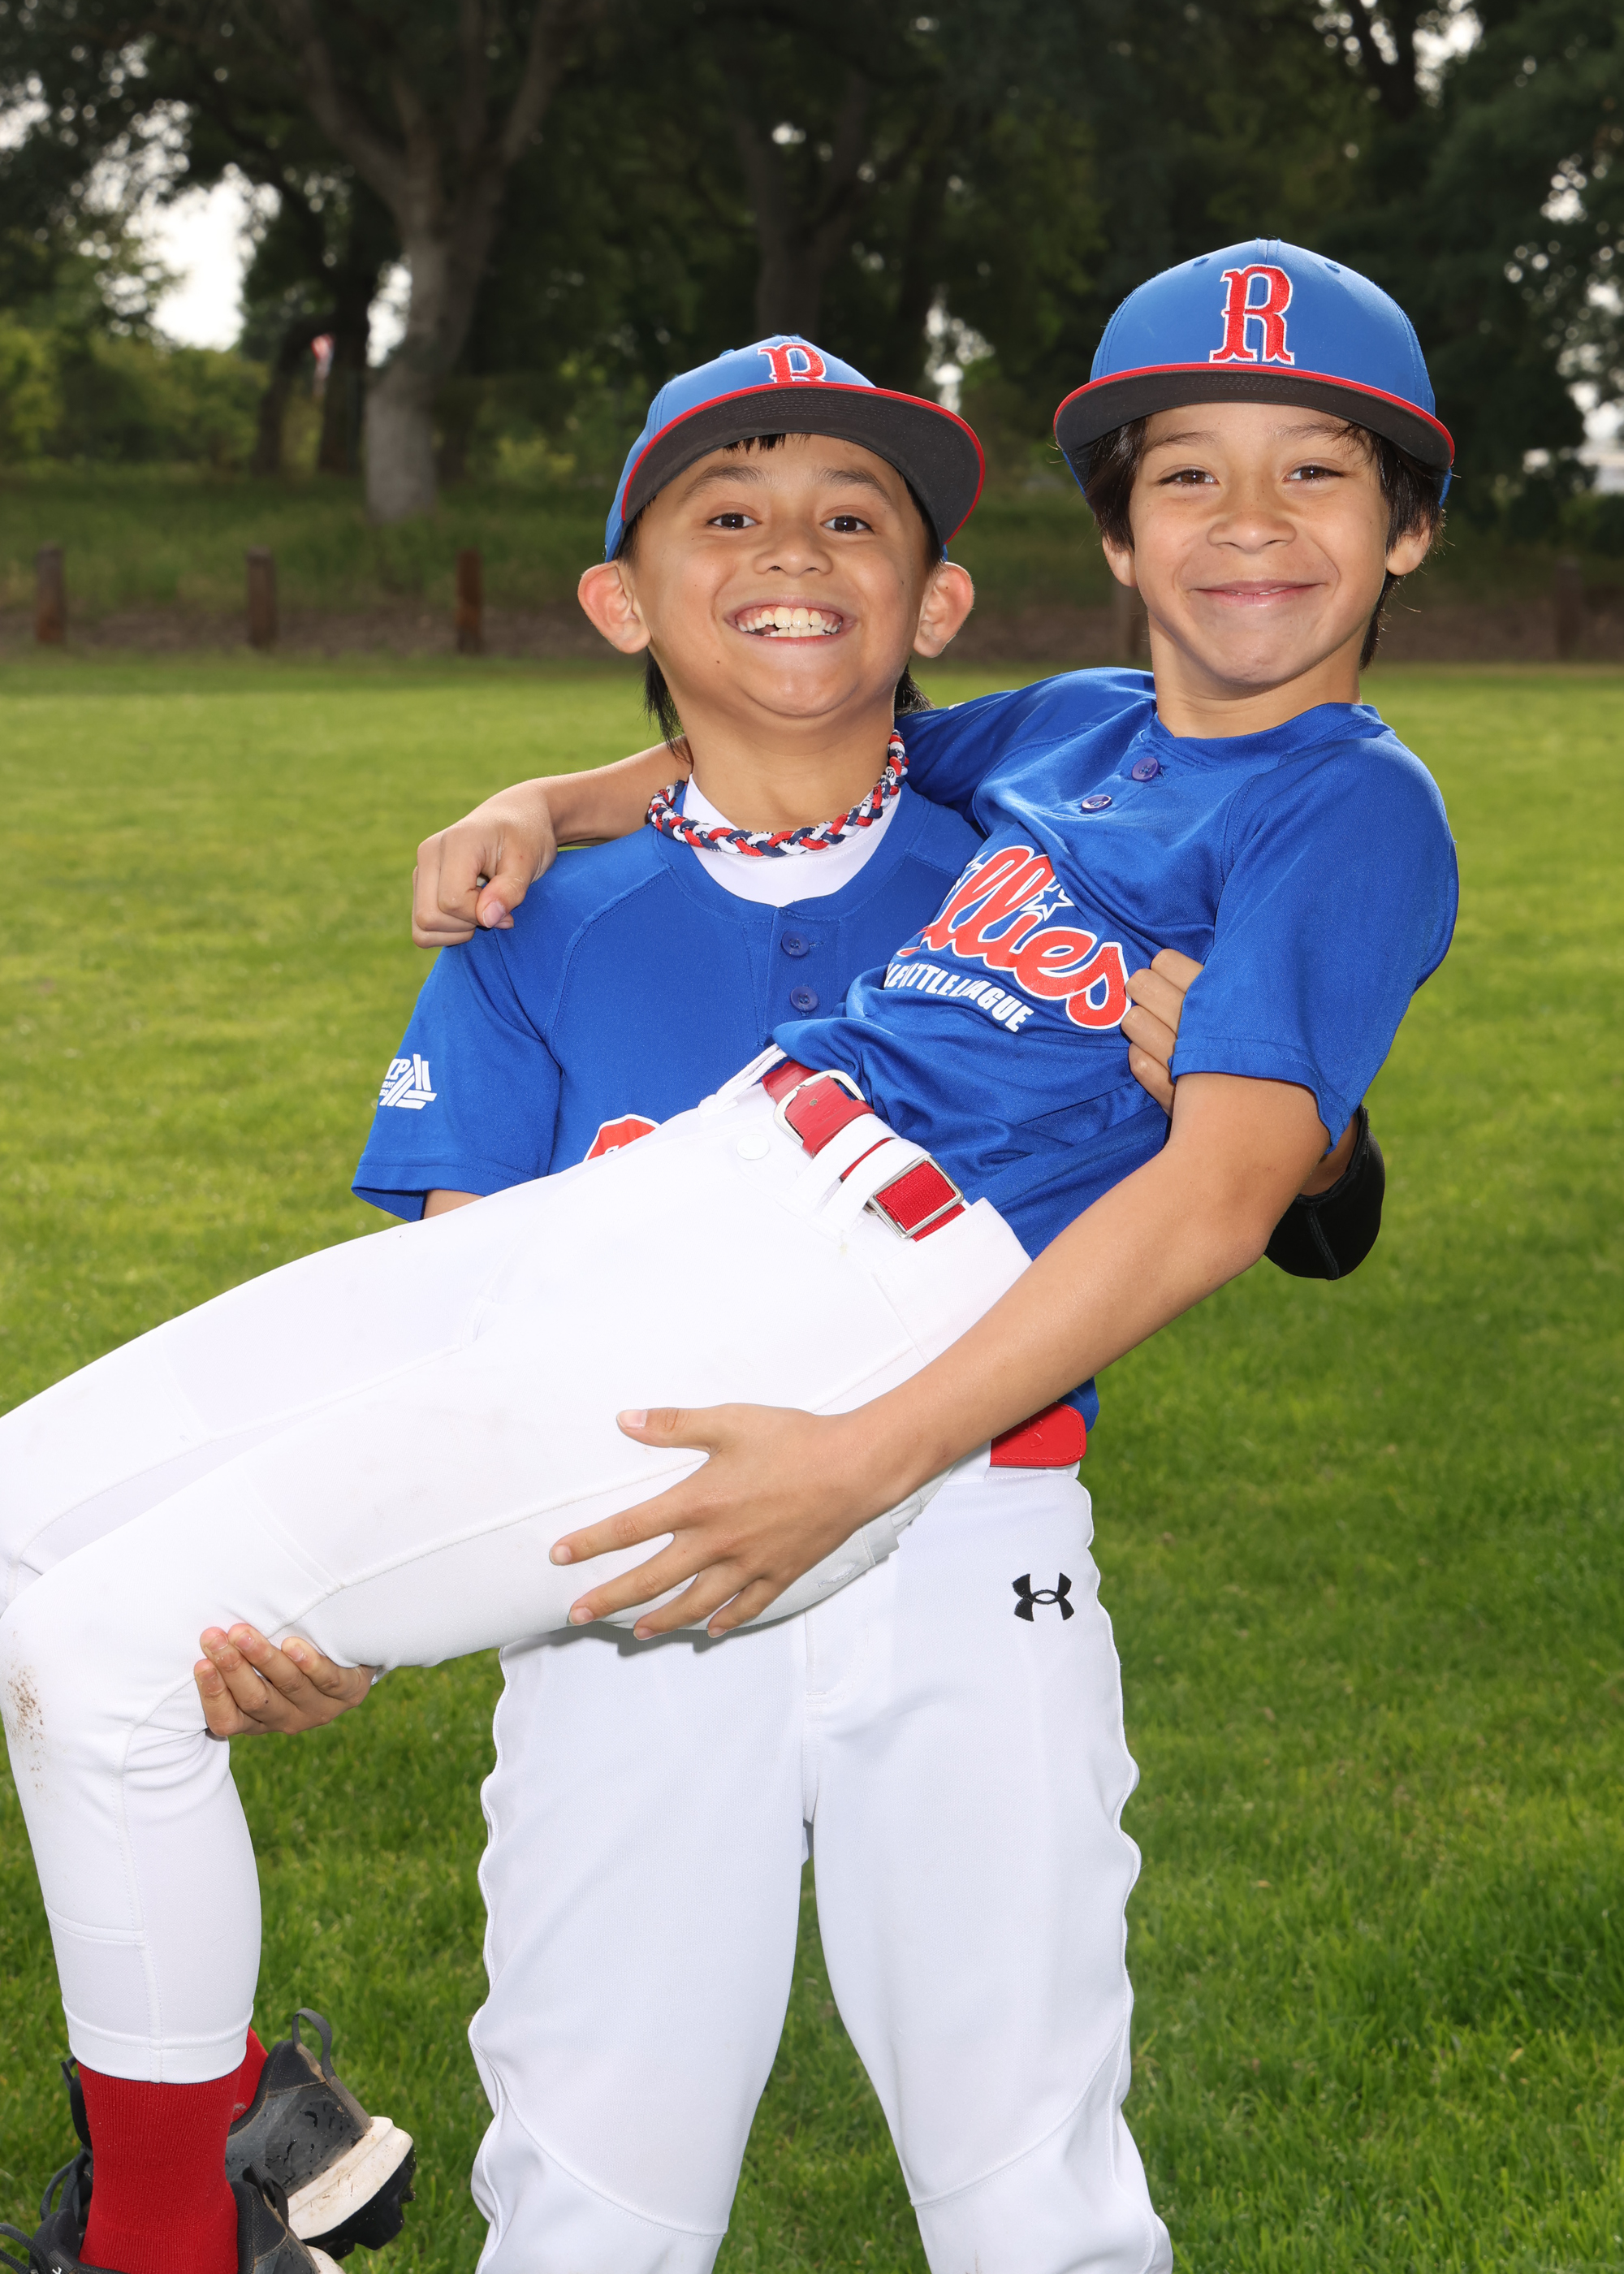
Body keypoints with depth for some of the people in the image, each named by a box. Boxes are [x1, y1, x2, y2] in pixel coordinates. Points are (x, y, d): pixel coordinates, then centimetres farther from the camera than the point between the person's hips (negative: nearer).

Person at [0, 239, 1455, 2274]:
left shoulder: (1358, 808, -2)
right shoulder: (1077, 728, 20)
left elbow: (1218, 1202, -14)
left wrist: (864, 1459, -22)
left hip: (869, 1317, -8)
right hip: (660, 1198, 9)